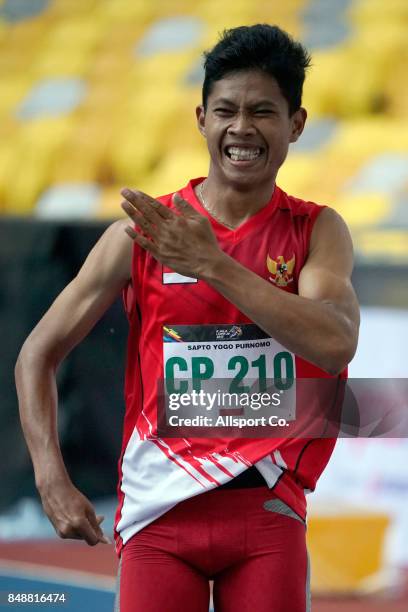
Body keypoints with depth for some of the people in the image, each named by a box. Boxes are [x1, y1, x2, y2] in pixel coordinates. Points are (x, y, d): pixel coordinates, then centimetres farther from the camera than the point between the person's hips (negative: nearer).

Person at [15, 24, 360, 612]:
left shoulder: (317, 231, 2)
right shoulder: (140, 232, 0)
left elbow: (335, 344, -18)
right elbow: (38, 354, 5)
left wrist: (211, 265, -20)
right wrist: (52, 479, -8)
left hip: (267, 512, 1)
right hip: (161, 512, 0)